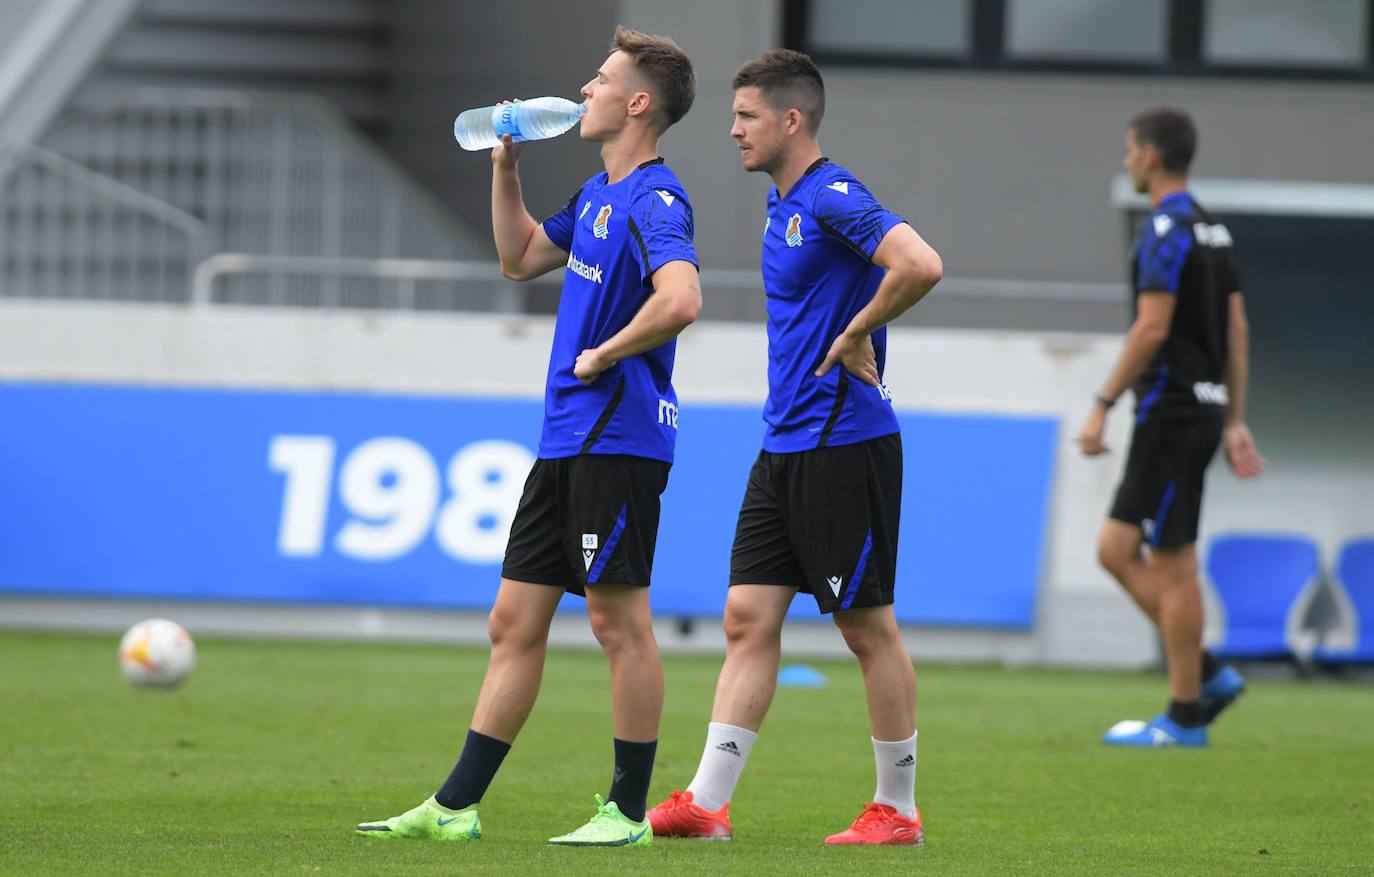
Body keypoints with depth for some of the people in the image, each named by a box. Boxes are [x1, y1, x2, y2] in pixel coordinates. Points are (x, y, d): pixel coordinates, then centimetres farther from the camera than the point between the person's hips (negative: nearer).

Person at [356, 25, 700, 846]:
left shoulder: (654, 200, -14)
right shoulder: (598, 193, 16)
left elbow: (681, 299, -31)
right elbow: (521, 256, 30)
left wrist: (604, 355, -18)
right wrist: (505, 167, 20)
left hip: (618, 436, -10)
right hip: (566, 438, 10)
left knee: (619, 620, -3)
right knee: (516, 619, 10)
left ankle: (629, 810, 4)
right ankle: (456, 806, 12)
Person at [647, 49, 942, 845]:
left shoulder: (835, 196, -16)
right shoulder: (783, 202, 14)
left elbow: (920, 266, -30)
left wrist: (856, 334, -18)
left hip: (846, 443, -9)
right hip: (786, 444, 9)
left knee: (870, 628, 0)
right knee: (749, 617, 3)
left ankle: (897, 809, 9)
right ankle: (707, 802, 1)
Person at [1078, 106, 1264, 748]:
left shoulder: (1168, 230, -14)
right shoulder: (1212, 231, 16)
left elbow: (1152, 328, -20)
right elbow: (1236, 330, 16)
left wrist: (1102, 406, -16)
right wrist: (1234, 423, 17)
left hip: (1171, 412, -9)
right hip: (1203, 407, 9)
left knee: (1173, 568, -4)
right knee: (1116, 550, 12)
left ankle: (1184, 719, 0)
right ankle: (1206, 676, 10)